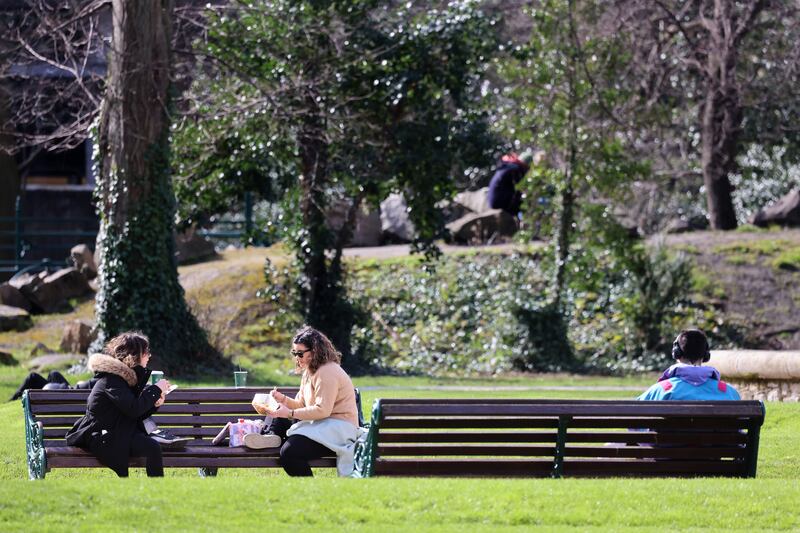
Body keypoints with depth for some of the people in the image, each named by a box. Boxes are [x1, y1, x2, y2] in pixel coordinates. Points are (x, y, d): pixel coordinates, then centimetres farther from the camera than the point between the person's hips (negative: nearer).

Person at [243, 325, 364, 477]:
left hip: (337, 429, -11)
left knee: (289, 452, -30)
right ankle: (271, 435, -19)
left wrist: (290, 413, -22)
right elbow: (301, 404, 20)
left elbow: (322, 410, -24)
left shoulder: (327, 372, -16)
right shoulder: (309, 372, 18)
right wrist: (283, 399, 0)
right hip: (319, 425, 11)